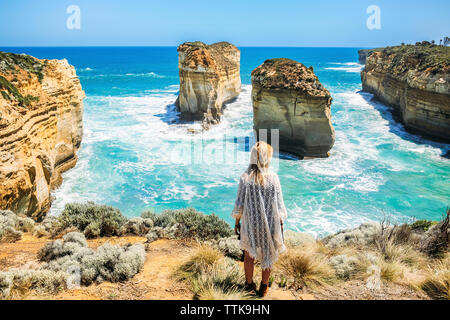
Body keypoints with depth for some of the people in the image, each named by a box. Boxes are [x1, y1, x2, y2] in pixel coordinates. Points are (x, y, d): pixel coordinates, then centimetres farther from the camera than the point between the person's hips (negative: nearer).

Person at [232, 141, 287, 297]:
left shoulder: (245, 177, -13)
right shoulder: (273, 177, -14)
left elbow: (239, 203, -7)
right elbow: (279, 205, -8)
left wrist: (237, 222, 6)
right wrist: (281, 225, 4)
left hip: (250, 223, 0)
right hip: (270, 224, 0)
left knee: (249, 255, 18)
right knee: (268, 255, 18)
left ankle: (249, 284, 35)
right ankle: (264, 287, 32)